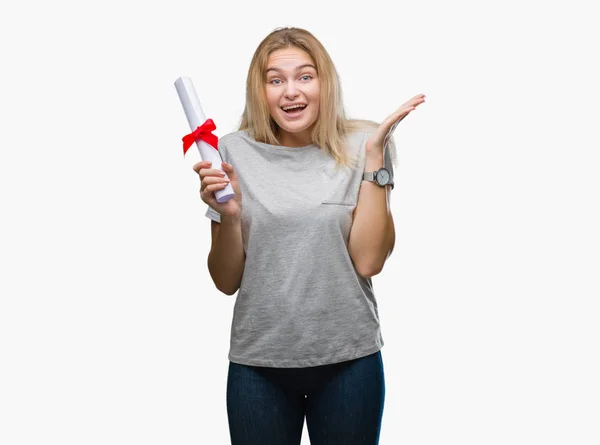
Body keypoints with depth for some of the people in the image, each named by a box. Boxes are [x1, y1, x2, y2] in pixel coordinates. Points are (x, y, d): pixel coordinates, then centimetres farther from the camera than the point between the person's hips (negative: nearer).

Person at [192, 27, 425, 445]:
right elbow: (227, 282, 1)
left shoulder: (360, 146, -4)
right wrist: (229, 215, -17)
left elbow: (368, 261, -13)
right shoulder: (235, 152, -3)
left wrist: (374, 155, -14)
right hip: (258, 362, 1)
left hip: (349, 359, 0)